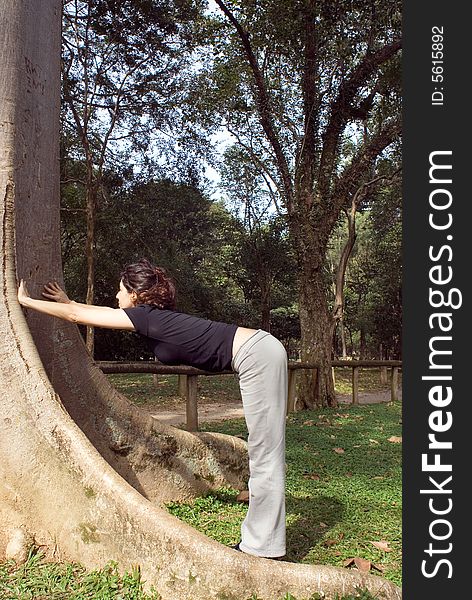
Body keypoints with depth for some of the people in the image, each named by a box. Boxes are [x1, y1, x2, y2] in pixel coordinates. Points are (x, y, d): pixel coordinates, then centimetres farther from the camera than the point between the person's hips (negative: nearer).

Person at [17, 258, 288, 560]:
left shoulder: (147, 316, -9)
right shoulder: (155, 314, 16)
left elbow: (76, 316, -1)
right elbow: (98, 311, 33)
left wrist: (26, 301, 10)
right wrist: (68, 300, 43)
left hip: (256, 355, -10)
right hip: (261, 352, 10)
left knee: (265, 455, -4)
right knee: (264, 452, 12)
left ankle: (263, 546, 5)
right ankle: (260, 538, 21)